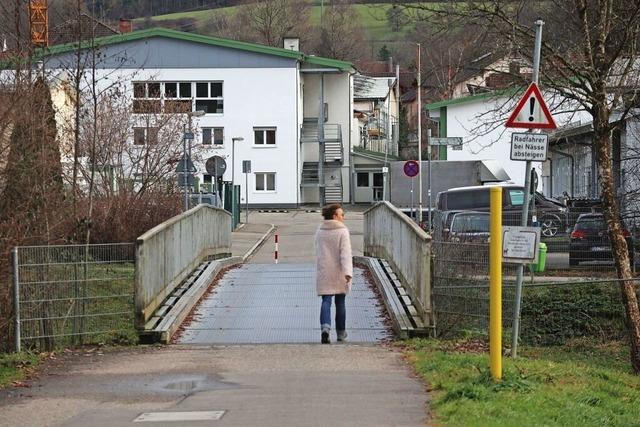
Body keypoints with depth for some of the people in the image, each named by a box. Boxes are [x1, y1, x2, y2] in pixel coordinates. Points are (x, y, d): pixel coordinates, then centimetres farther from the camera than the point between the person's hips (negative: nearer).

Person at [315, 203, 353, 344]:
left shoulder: (320, 232, 5)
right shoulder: (342, 231, -11)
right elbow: (345, 253, -19)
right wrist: (348, 272, -25)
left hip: (324, 272, 3)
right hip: (339, 272, -3)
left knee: (326, 301, -2)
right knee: (340, 302, 11)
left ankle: (325, 328, -26)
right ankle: (341, 333, 21)